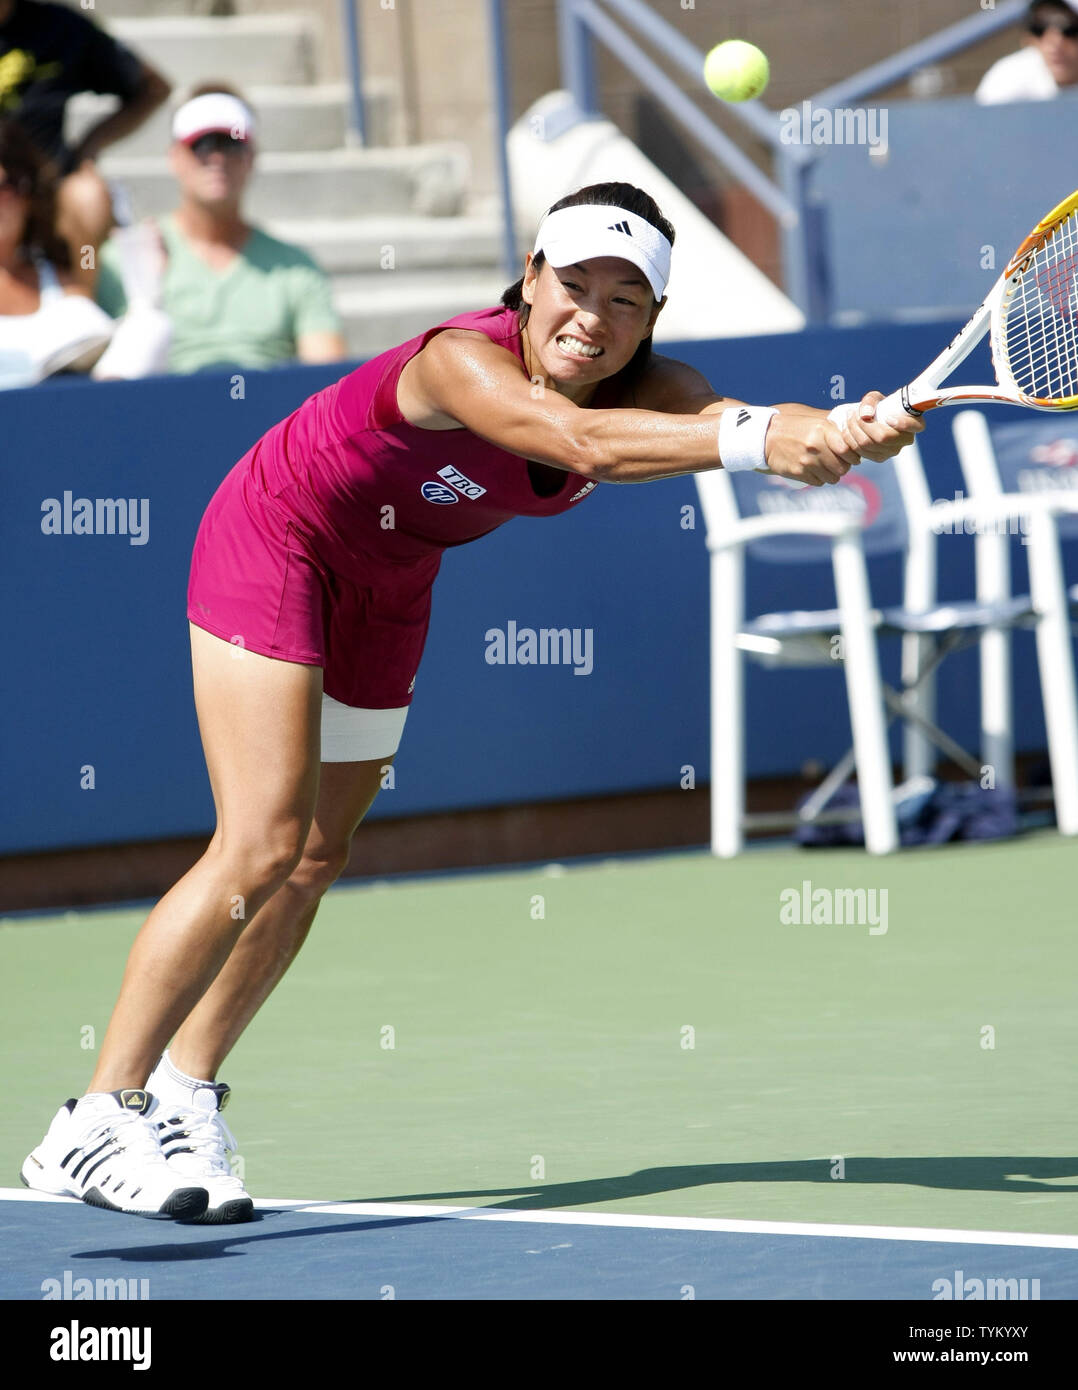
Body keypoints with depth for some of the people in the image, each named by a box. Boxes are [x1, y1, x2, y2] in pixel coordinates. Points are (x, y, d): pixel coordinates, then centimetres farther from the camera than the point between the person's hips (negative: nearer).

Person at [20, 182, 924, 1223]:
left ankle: (182, 1099, 28)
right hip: (273, 540, -7)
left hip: (386, 584, 7)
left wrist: (839, 431, -59)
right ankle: (96, 1125, -11)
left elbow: (724, 417, -37)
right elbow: (579, 442, -54)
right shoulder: (461, 362, -36)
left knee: (315, 862, 11)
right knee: (262, 847, -17)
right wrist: (756, 443, -66)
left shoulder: (652, 392, -17)